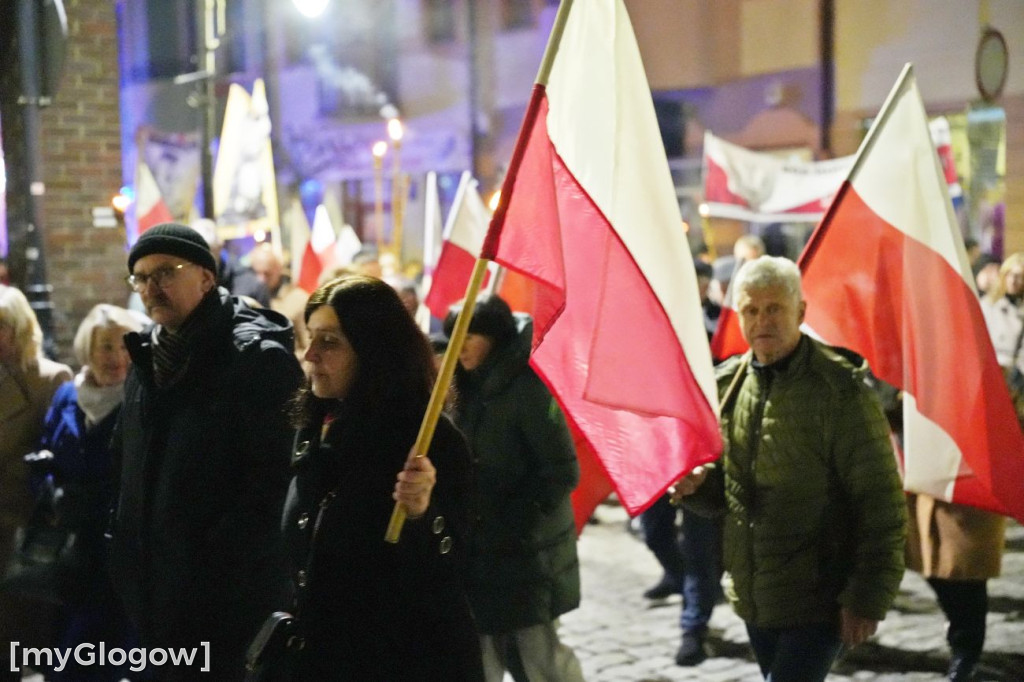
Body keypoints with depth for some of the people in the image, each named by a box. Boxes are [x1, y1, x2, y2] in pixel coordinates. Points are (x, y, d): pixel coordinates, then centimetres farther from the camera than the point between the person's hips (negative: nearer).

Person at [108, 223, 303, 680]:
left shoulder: (257, 355, -14)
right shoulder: (149, 357, 13)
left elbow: (273, 474, -21)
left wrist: (223, 565, -22)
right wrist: (125, 548, 15)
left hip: (229, 597, -8)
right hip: (155, 589, 8)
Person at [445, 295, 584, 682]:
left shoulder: (527, 387, -14)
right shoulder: (471, 388, 9)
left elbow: (562, 473, -17)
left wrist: (511, 519, -18)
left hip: (529, 554, -7)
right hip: (482, 552, 7)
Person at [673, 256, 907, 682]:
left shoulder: (840, 389, -14)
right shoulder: (727, 384, 6)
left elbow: (881, 503, -14)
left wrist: (868, 598, -16)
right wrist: (697, 483, -5)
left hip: (818, 603, -6)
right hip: (754, 599, 7)